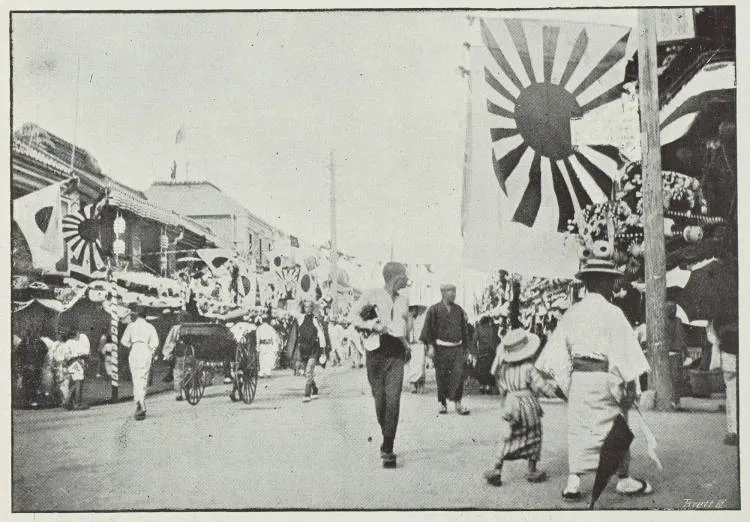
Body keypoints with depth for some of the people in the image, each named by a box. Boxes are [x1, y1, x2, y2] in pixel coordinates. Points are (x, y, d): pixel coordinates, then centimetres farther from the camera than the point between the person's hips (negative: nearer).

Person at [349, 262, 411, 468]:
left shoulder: (404, 300, 16)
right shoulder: (372, 295, 0)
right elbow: (353, 315, -4)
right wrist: (371, 325, -18)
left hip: (396, 353, 3)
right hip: (376, 351, -3)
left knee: (393, 400, -10)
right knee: (379, 399, 4)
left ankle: (387, 449, -9)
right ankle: (387, 437, 29)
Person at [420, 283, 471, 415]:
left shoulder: (459, 310, 11)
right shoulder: (434, 310, -1)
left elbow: (464, 330, 17)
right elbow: (429, 329, -3)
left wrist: (464, 349, 16)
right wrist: (430, 346, -11)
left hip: (457, 348, 3)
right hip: (441, 349, -2)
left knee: (458, 374, -10)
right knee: (442, 378, 3)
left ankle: (457, 403, -3)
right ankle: (442, 403, 17)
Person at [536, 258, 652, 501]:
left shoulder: (572, 313, 7)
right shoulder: (611, 313, -10)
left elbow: (557, 349, 10)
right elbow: (624, 350, -10)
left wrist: (563, 380, 16)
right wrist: (631, 384, -5)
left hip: (577, 377, 5)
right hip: (604, 378, -5)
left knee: (578, 429, 9)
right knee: (615, 428, 9)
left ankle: (573, 481, 5)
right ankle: (624, 479, 22)